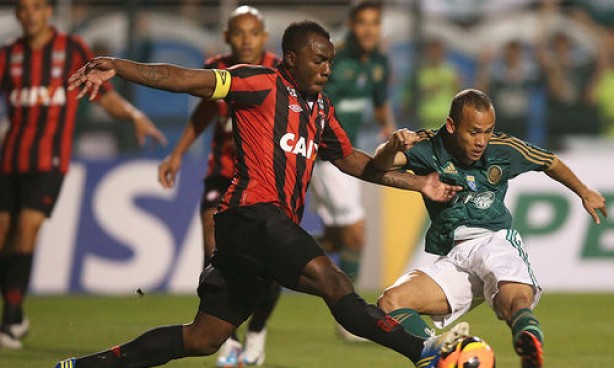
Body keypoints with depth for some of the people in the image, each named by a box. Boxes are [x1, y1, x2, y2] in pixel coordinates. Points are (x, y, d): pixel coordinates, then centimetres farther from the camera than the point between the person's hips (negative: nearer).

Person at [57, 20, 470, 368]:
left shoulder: (321, 108, 22)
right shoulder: (262, 84, -3)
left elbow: (350, 160, 33)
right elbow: (187, 79, -11)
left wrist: (418, 183, 29)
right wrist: (116, 67, -21)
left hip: (276, 228, 9)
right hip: (253, 213, -9)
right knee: (332, 280, -25)